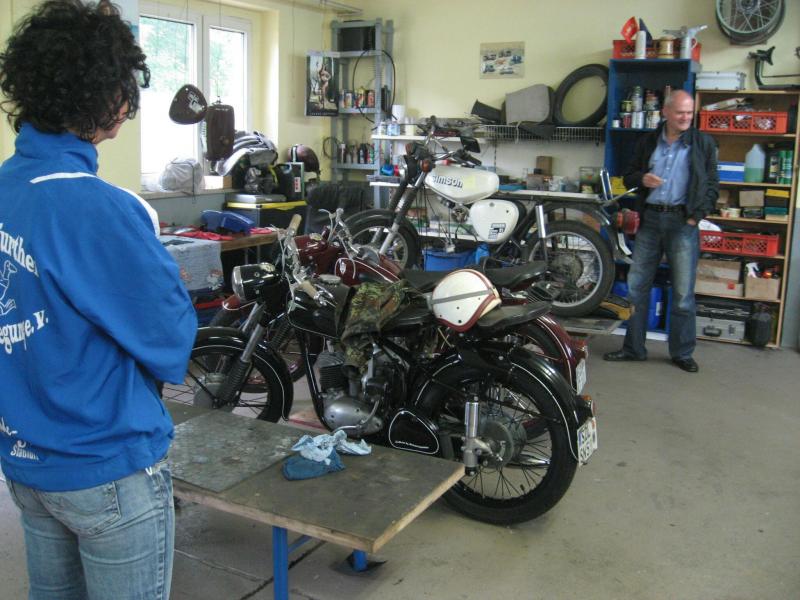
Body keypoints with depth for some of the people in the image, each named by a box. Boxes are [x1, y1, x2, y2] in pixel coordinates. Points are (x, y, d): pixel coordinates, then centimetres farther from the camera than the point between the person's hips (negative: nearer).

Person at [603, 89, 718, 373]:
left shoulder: (703, 143, 3)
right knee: (636, 286, 4)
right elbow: (628, 176, 15)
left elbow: (712, 185, 4)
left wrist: (697, 215, -7)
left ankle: (682, 353, 13)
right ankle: (633, 348, 15)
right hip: (650, 219, 3)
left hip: (683, 221, -3)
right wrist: (641, 179, -8)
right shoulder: (647, 142, 10)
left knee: (683, 293, 0)